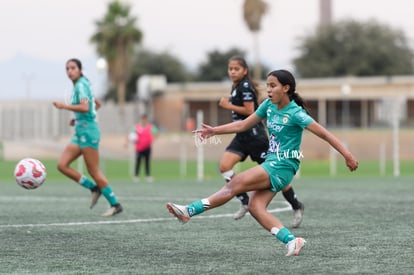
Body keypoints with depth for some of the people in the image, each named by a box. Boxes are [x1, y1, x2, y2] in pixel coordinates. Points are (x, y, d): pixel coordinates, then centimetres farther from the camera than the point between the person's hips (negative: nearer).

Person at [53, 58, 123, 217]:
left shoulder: (81, 85, -11)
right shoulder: (81, 85, 16)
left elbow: (85, 107, -27)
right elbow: (97, 105, 29)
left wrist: (64, 106, -22)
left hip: (87, 131, -9)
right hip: (80, 132, 9)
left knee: (93, 171, -6)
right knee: (62, 165, 1)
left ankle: (115, 204, 2)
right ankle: (94, 188, 9)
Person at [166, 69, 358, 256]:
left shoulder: (296, 113, -14)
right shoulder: (269, 106, 8)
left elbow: (324, 134, -15)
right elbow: (244, 125, 17)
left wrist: (347, 155, -18)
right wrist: (214, 131, 14)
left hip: (282, 167, -8)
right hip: (272, 163, 8)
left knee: (235, 184, -15)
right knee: (255, 207, -10)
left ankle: (190, 211, -15)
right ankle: (291, 241, -15)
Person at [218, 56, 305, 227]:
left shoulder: (245, 86, -13)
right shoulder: (236, 87, 15)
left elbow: (249, 110, -19)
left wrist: (229, 105, -15)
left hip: (254, 135, -9)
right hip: (242, 136, 9)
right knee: (224, 166, -10)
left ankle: (296, 206, 13)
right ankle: (245, 201, -1)